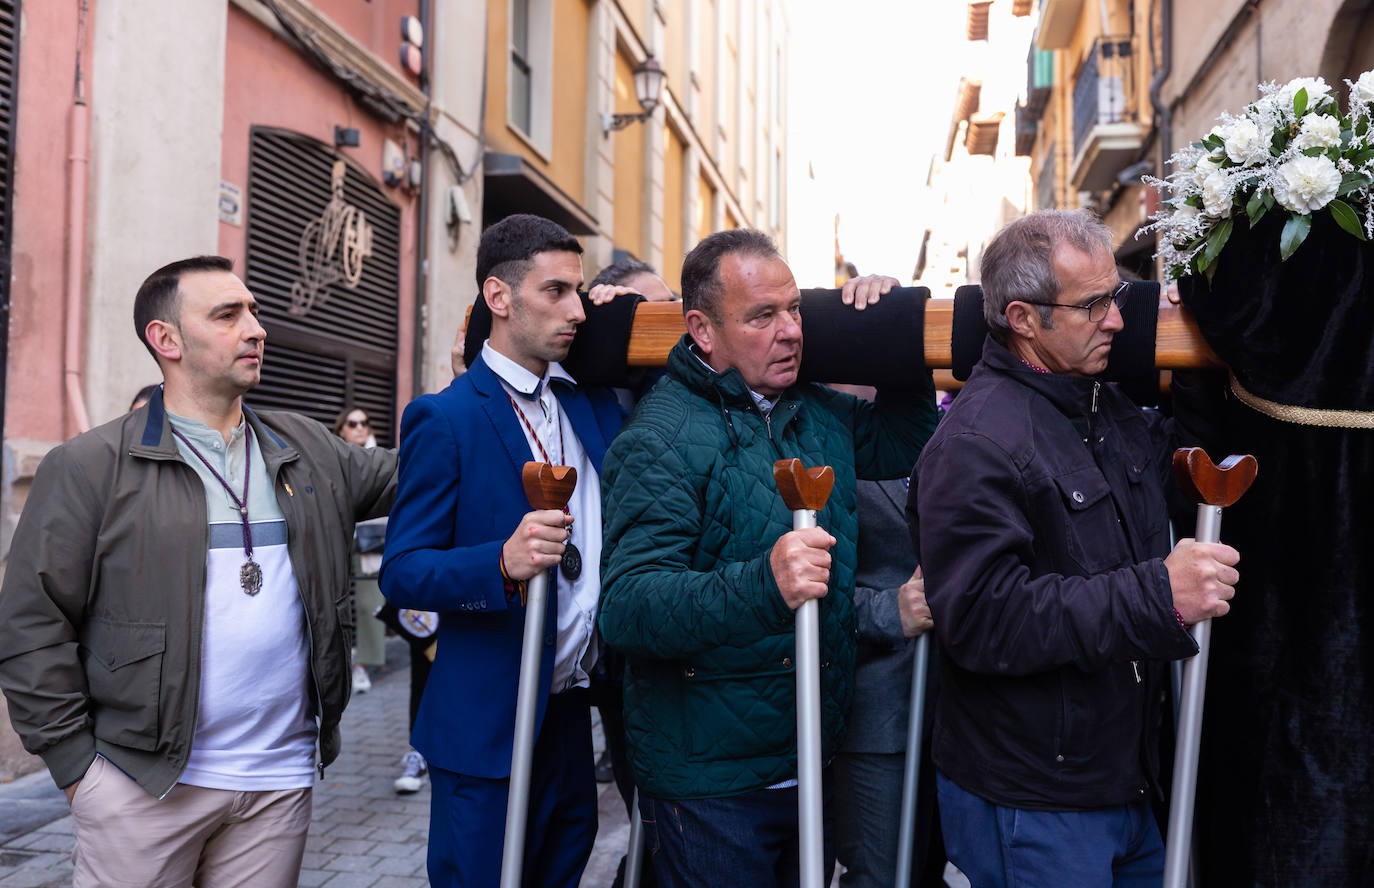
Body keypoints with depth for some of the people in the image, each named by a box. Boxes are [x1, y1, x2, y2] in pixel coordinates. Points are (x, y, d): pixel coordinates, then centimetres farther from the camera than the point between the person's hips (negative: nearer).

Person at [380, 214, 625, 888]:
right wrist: (503, 563, -31)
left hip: (574, 713, 6)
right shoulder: (444, 418, -10)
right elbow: (401, 573, -14)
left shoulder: (594, 403, 10)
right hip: (488, 728, -6)